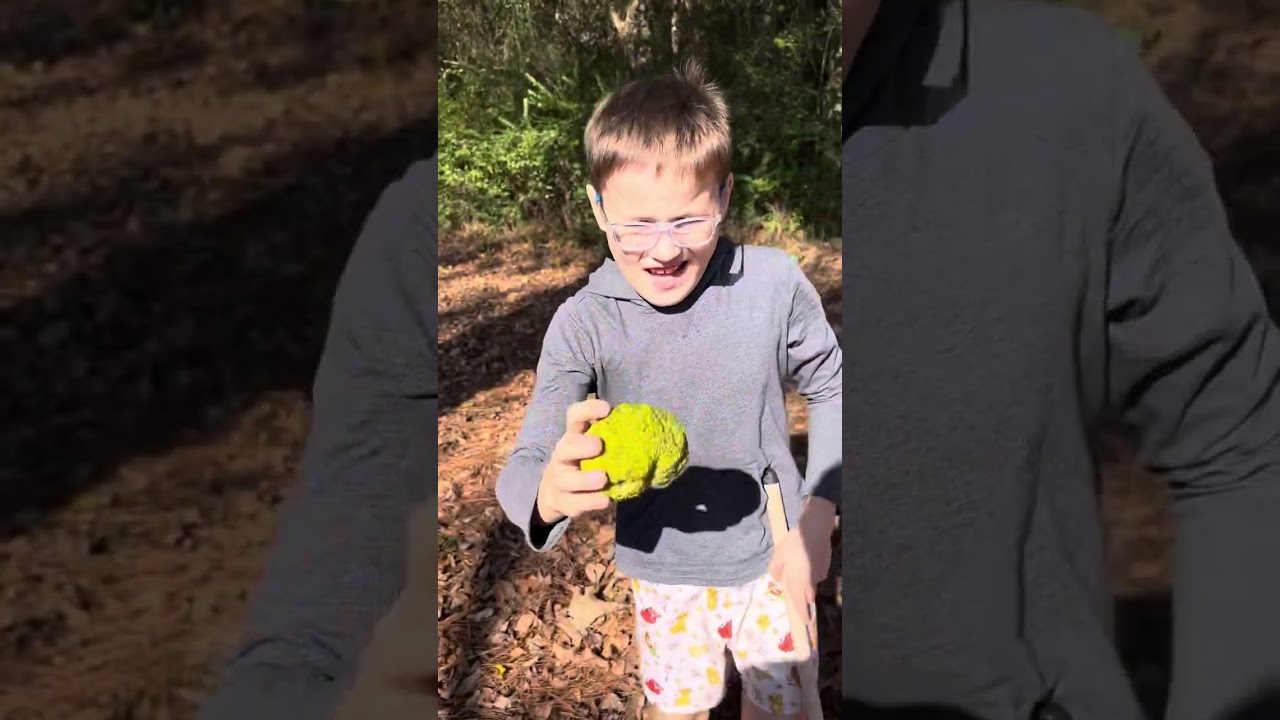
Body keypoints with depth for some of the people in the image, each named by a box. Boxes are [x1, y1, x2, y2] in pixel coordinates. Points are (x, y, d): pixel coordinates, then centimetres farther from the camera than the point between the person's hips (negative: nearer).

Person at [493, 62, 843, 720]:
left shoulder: (775, 284, -19)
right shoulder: (583, 323, -20)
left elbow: (831, 390, -2)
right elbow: (524, 465, -26)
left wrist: (817, 516, -10)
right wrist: (548, 493, -50)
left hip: (770, 559, 0)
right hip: (663, 572, 0)